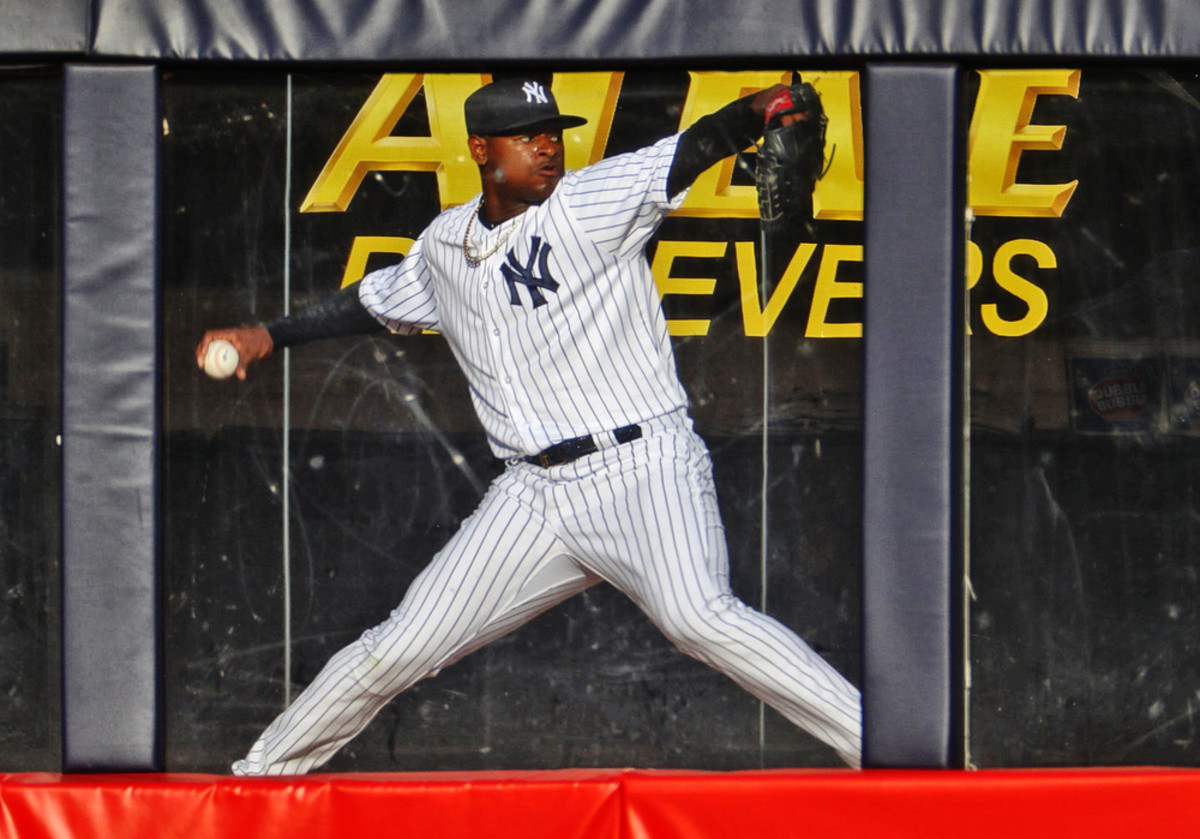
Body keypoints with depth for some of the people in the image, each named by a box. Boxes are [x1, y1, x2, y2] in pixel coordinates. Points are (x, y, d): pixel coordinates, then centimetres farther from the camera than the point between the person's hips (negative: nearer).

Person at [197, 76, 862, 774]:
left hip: (645, 470, -5)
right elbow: (375, 302, 32)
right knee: (401, 648, 7)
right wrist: (269, 336, 27)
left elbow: (697, 149, -19)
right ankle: (264, 772, 25)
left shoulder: (592, 200, -3)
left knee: (698, 617, -31)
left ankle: (873, 746, -29)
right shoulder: (444, 246, 13)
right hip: (535, 494, 5)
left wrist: (766, 108, -37)